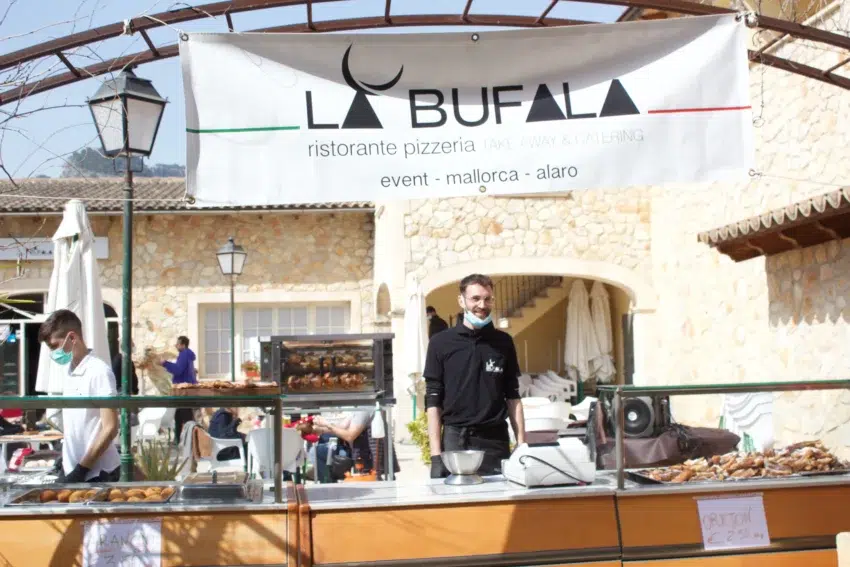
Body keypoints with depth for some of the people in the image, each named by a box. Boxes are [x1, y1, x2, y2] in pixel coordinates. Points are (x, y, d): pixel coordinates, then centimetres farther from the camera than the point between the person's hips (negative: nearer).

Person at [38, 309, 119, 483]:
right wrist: (66, 465, 11)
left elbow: (110, 428, -17)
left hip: (97, 474, -7)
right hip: (71, 469, 7)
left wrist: (81, 470, -16)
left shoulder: (99, 371, -14)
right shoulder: (69, 372, 8)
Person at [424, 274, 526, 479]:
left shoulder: (503, 342, 8)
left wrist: (522, 444, 2)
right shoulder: (441, 343, 1)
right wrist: (435, 454, -7)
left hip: (495, 441, 2)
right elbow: (433, 400, 0)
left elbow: (513, 397, 11)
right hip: (455, 440, -2)